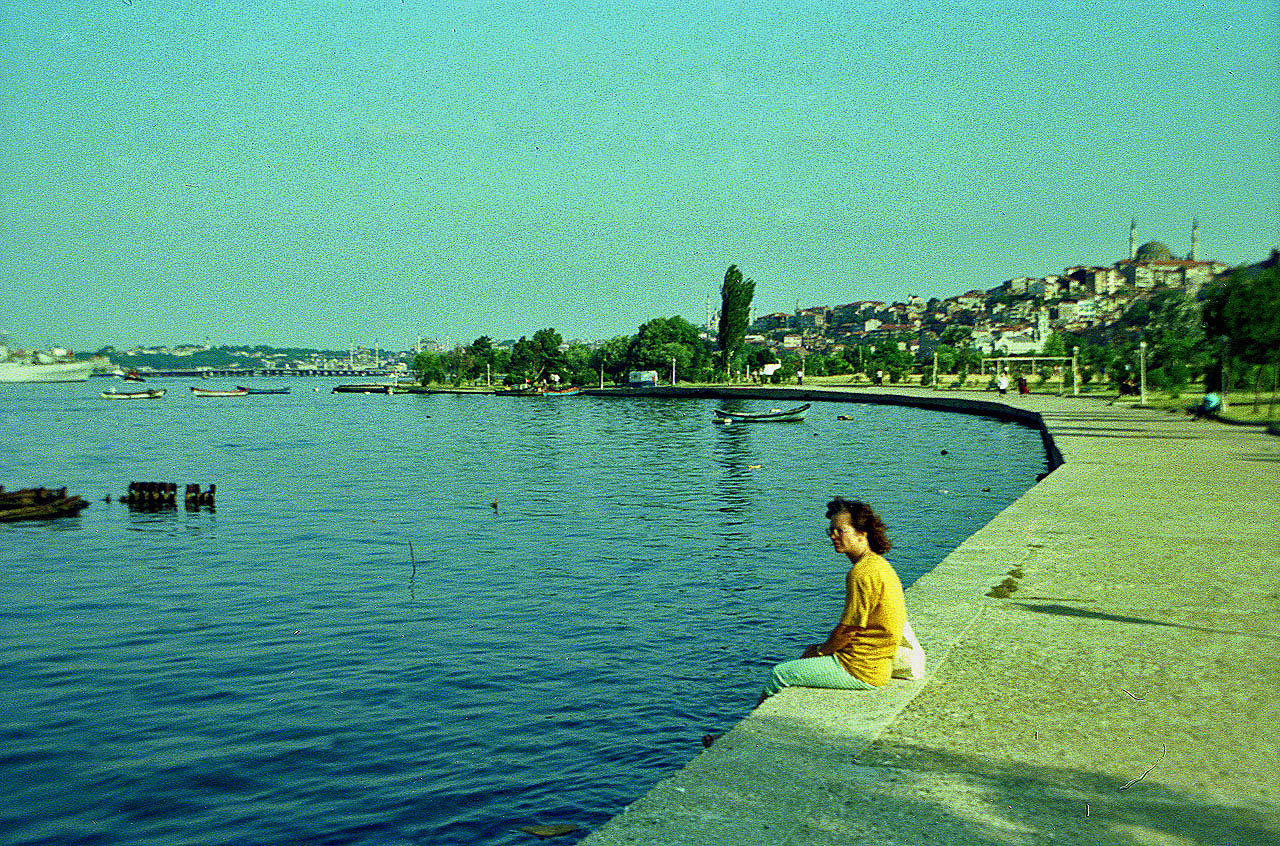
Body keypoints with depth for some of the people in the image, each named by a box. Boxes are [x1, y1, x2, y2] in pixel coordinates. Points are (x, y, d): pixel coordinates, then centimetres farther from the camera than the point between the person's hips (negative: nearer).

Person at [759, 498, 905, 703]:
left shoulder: (862, 574, -22)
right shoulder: (879, 564, 11)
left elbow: (847, 630, -18)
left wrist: (821, 650, -1)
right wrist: (823, 647, 14)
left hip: (860, 671, -10)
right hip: (876, 665, 10)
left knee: (779, 674, -4)